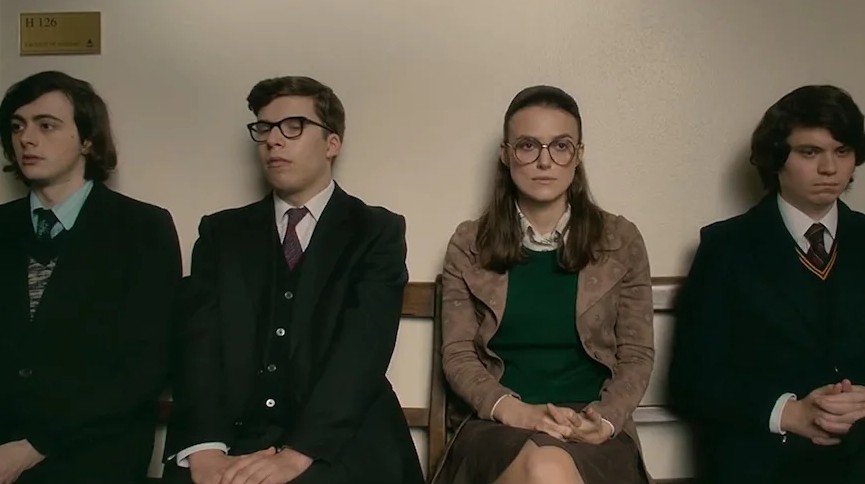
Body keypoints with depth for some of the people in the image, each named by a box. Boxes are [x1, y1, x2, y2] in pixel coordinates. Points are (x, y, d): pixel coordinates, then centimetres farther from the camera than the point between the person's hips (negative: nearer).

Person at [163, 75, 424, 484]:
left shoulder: (377, 231, 4)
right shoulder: (220, 233, 13)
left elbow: (363, 349, -9)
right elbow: (199, 342, 0)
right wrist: (205, 449, -16)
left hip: (338, 447, -2)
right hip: (233, 440, 3)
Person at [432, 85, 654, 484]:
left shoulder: (621, 242, 8)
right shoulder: (469, 245, 7)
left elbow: (637, 355, 7)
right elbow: (457, 354, 4)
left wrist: (604, 421, -13)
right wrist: (513, 409, -15)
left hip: (592, 433, 1)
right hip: (499, 425, 0)